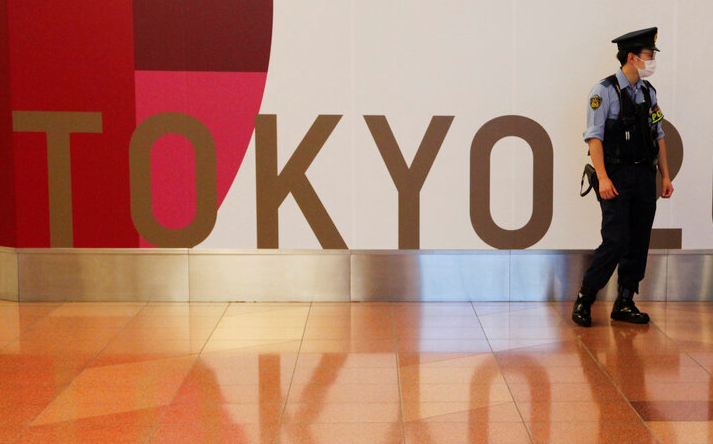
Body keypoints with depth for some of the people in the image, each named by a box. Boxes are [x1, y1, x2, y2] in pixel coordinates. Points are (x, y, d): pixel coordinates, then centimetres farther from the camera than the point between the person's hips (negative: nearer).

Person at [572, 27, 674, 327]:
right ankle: (584, 300, 4)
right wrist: (603, 178, -20)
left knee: (639, 243, 6)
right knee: (616, 242, -11)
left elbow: (659, 136, 17)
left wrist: (665, 176, 11)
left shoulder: (649, 92, 13)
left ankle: (625, 304, 16)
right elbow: (594, 136, -12)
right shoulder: (605, 91, -7)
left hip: (645, 177, 6)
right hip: (617, 177, -6)